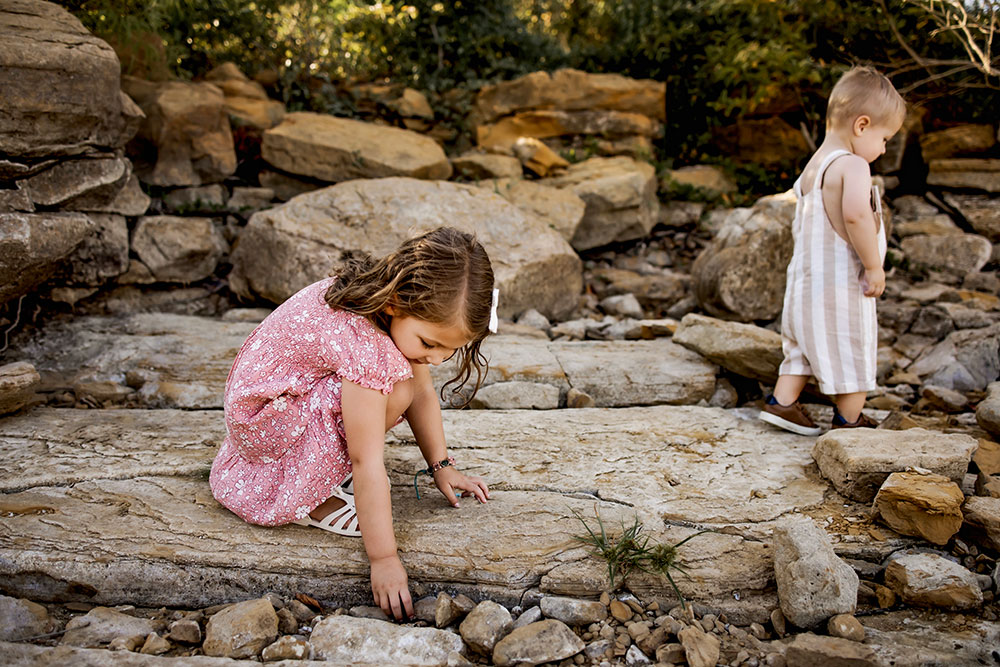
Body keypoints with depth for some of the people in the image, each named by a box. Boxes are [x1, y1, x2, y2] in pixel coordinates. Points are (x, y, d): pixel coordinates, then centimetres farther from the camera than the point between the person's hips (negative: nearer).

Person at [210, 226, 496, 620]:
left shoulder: (407, 312, -11)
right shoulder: (363, 344, -36)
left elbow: (422, 392, 3)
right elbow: (367, 463, -34)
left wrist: (441, 466, 3)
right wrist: (383, 559, -30)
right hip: (263, 415, -9)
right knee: (393, 389, -27)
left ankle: (333, 460, 6)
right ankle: (308, 498, -13)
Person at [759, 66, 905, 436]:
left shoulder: (812, 166, 11)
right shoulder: (852, 166, -17)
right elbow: (855, 214, -35)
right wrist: (873, 265, -24)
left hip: (804, 279, 8)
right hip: (842, 285, -8)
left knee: (805, 346, 22)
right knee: (853, 356, 8)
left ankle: (780, 403, 24)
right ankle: (849, 421, 20)